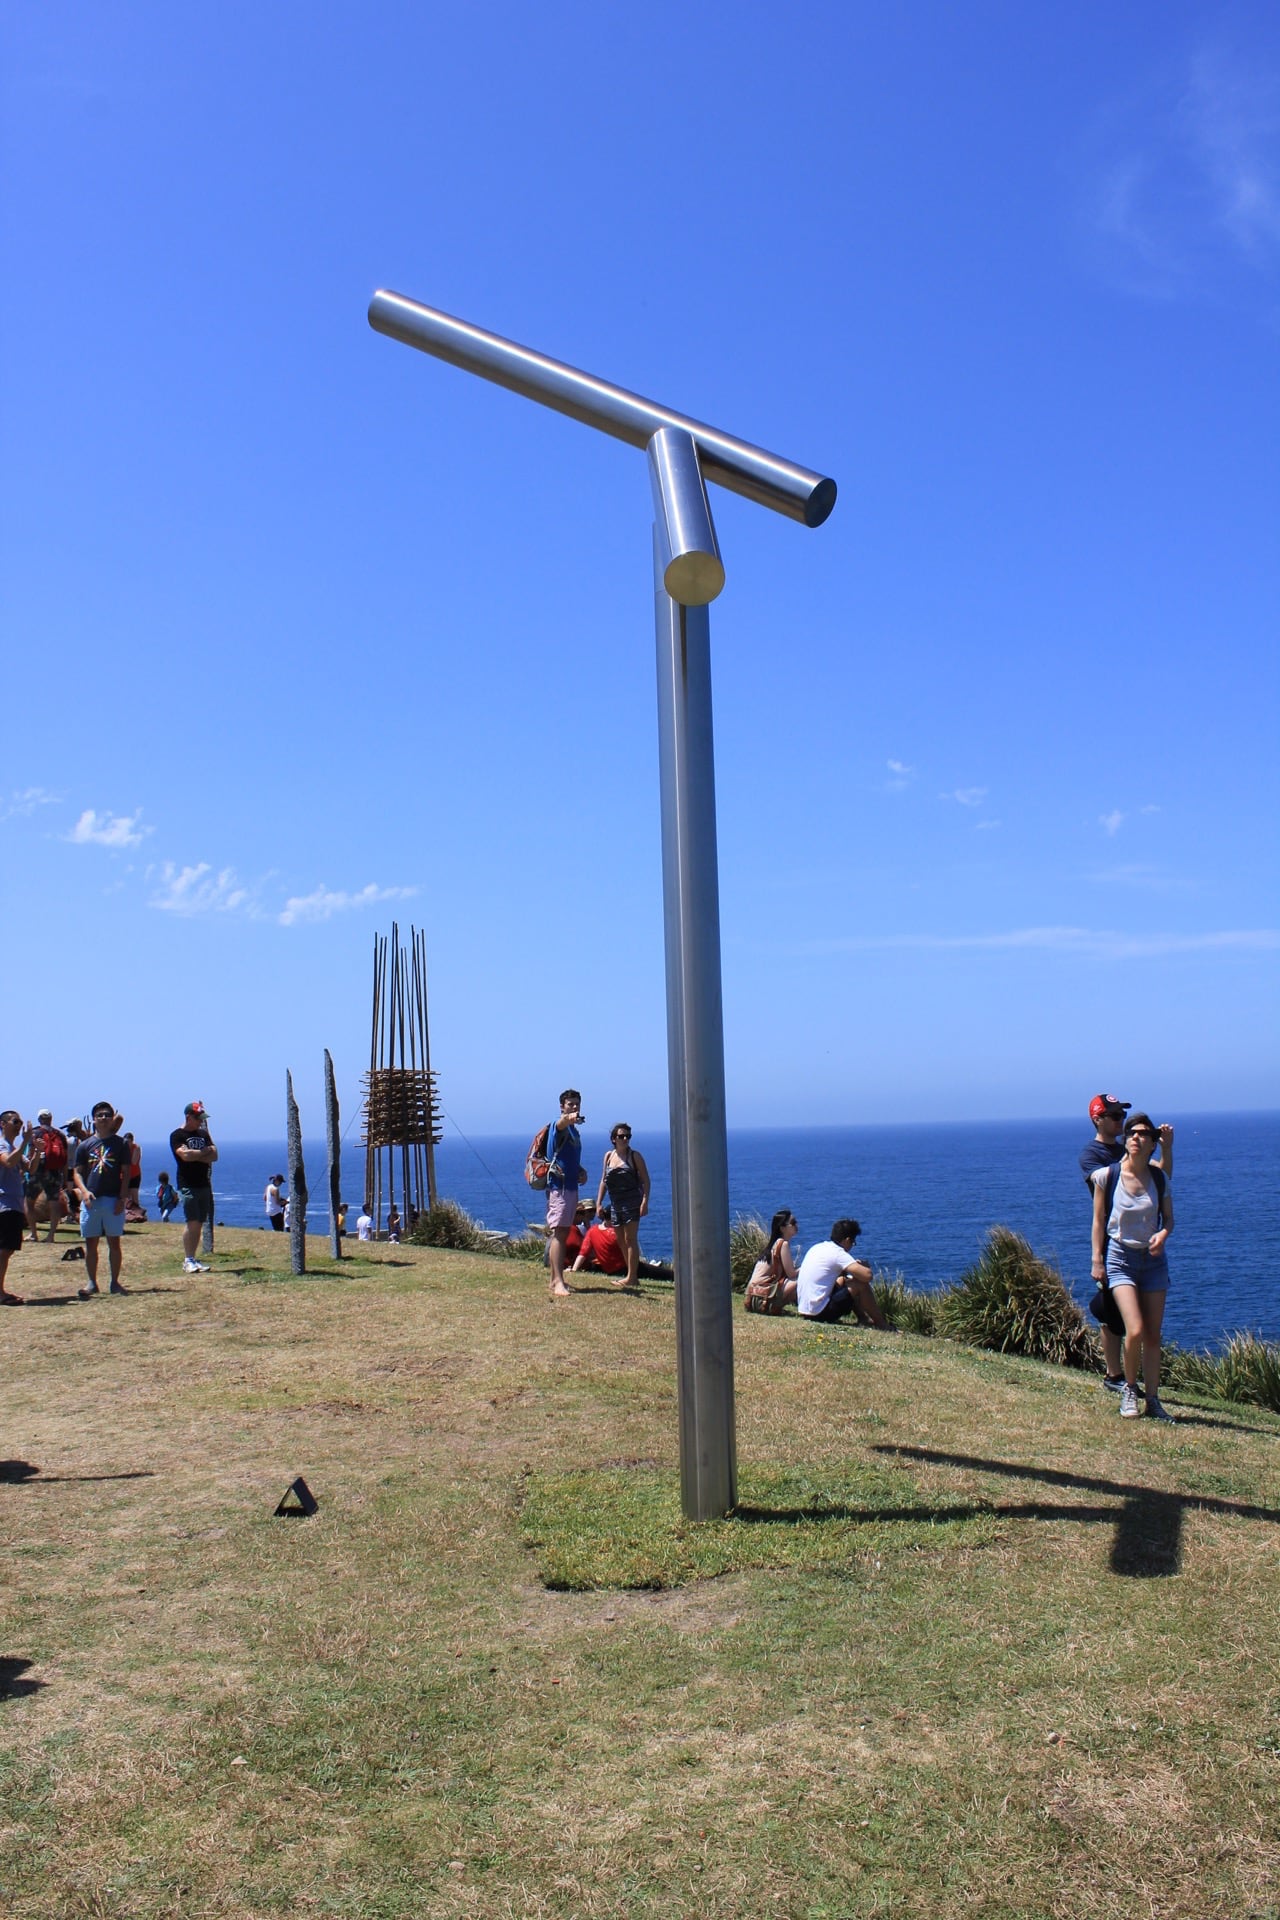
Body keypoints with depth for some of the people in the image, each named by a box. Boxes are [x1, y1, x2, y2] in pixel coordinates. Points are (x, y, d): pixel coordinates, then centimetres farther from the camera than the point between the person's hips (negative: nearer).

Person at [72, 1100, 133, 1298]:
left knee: (114, 1242, 3)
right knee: (91, 1242, 4)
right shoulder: (85, 1145, 9)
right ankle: (91, 1282, 11)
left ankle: (115, 1282, 11)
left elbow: (125, 1173, 3)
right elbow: (77, 1172, 8)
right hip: (90, 1199, 1)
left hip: (113, 1199, -1)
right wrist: (84, 1191, -11)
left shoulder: (121, 1144, 5)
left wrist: (121, 1198, -6)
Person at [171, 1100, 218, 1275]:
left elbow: (214, 1155, 4)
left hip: (204, 1184, 6)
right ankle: (188, 1260, -7)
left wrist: (195, 1155, -10)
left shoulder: (202, 1134, 16)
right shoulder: (177, 1135, -3)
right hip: (187, 1185, -6)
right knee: (192, 1222, -12)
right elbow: (185, 1155, -18)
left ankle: (192, 1259, 9)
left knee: (199, 1223, 5)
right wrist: (204, 1152, -3)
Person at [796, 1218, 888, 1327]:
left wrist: (854, 1265, 16)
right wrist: (864, 1266, 3)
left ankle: (864, 1318, 27)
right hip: (819, 1313, -9)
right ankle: (883, 1325, 5)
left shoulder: (817, 1247, 11)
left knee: (842, 1281, 26)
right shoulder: (838, 1253, -13)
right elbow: (867, 1275, -20)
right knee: (861, 1284, -6)